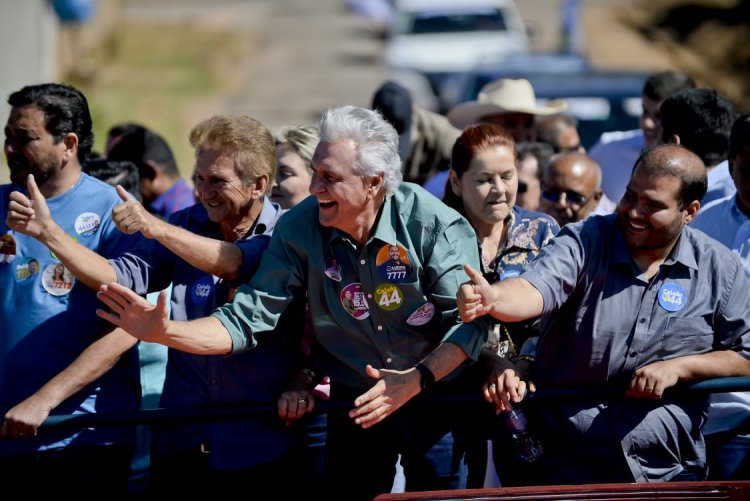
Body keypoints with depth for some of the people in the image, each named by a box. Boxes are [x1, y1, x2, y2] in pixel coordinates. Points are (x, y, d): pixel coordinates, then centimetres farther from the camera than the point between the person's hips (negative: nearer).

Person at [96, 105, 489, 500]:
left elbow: (468, 322, -17)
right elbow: (248, 319, -12)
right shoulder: (299, 228, -11)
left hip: (433, 399, -2)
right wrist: (164, 332, -26)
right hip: (353, 404, 2)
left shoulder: (433, 225, -19)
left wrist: (416, 380, -31)